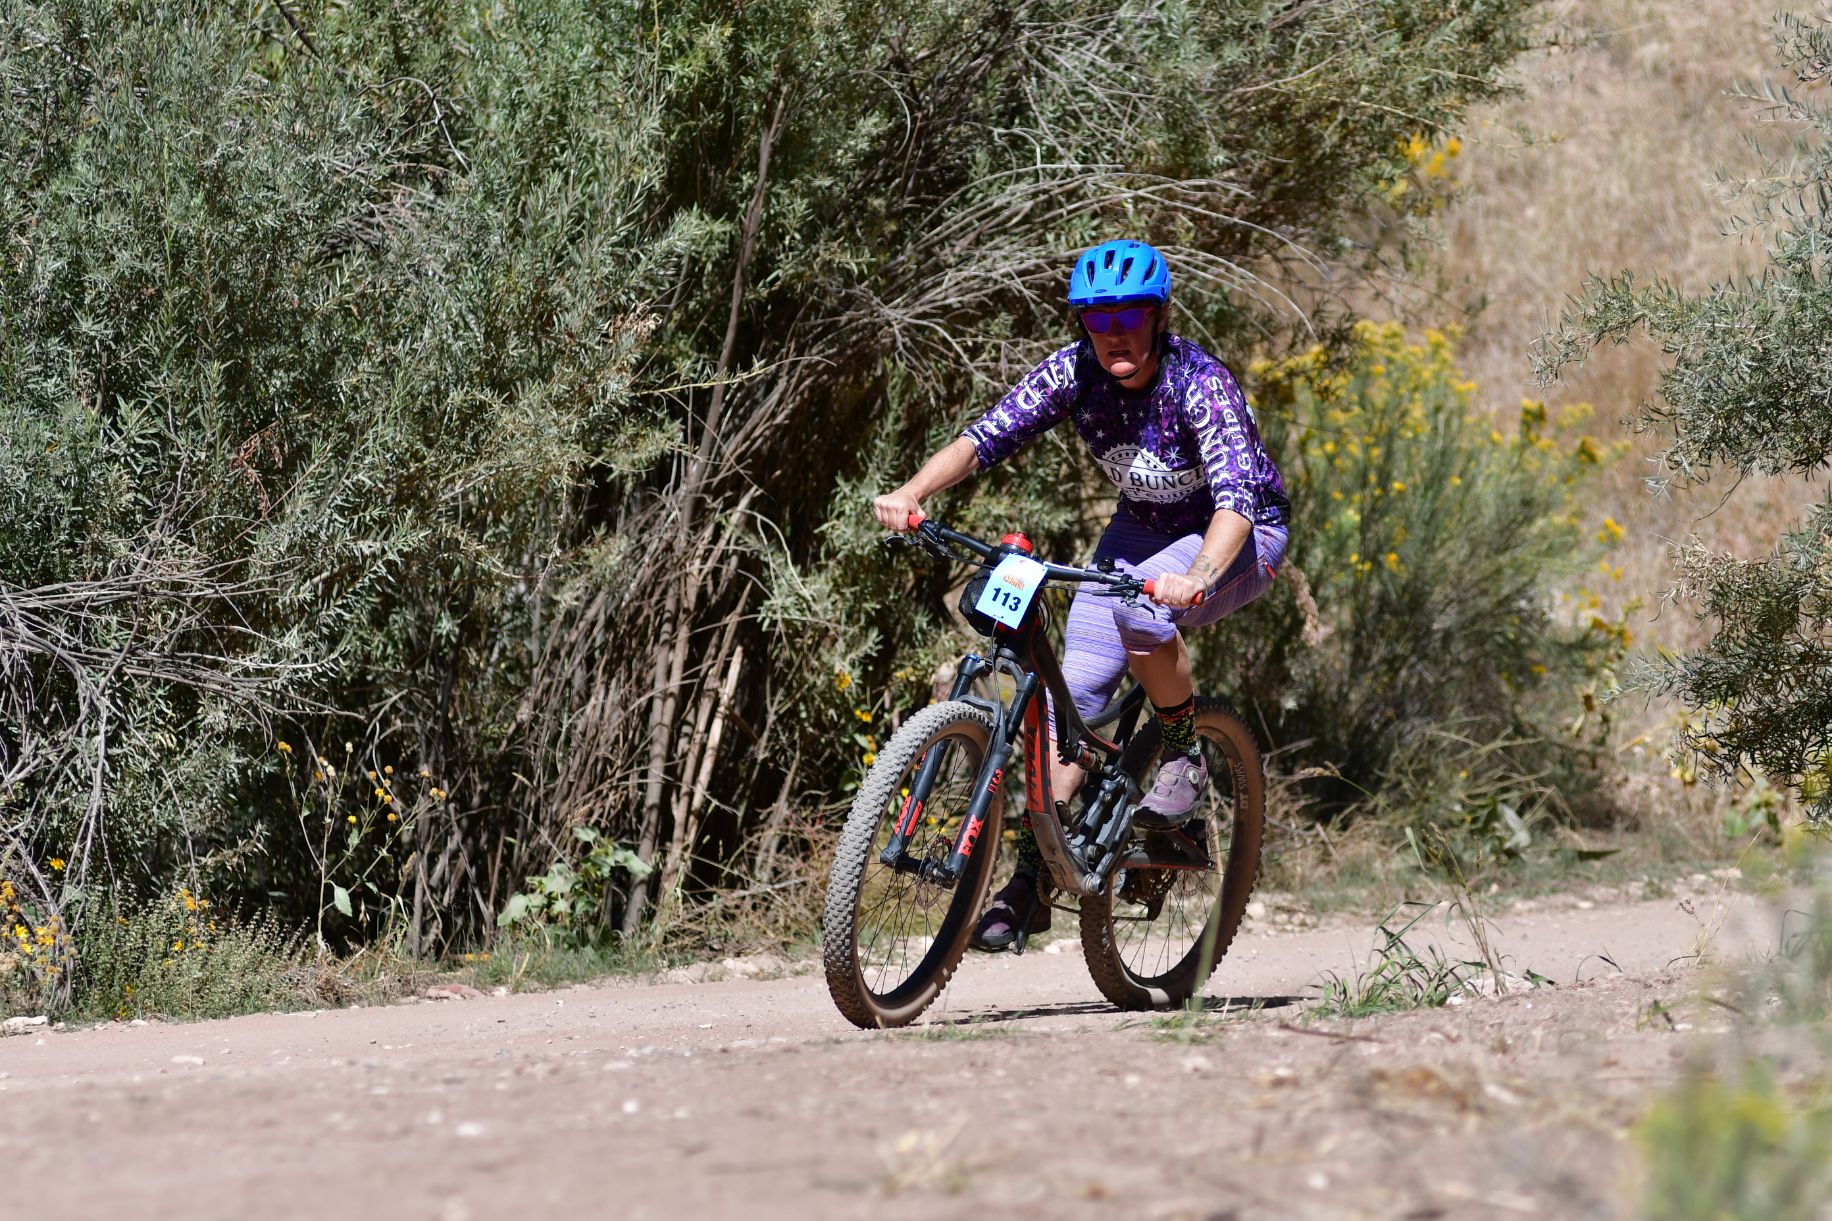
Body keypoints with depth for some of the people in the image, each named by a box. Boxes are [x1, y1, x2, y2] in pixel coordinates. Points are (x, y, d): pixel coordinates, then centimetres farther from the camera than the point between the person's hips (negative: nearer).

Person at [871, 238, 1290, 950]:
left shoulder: (1200, 383, -30)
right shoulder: (1076, 371, -16)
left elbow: (1236, 496, -42)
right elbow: (986, 437, -22)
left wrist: (1196, 577, -61)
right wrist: (912, 493, -40)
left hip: (1239, 538, -5)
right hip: (1142, 530, 5)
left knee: (1137, 609, -35)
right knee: (1076, 689, -9)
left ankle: (1184, 756, -11)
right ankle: (1032, 876, -3)